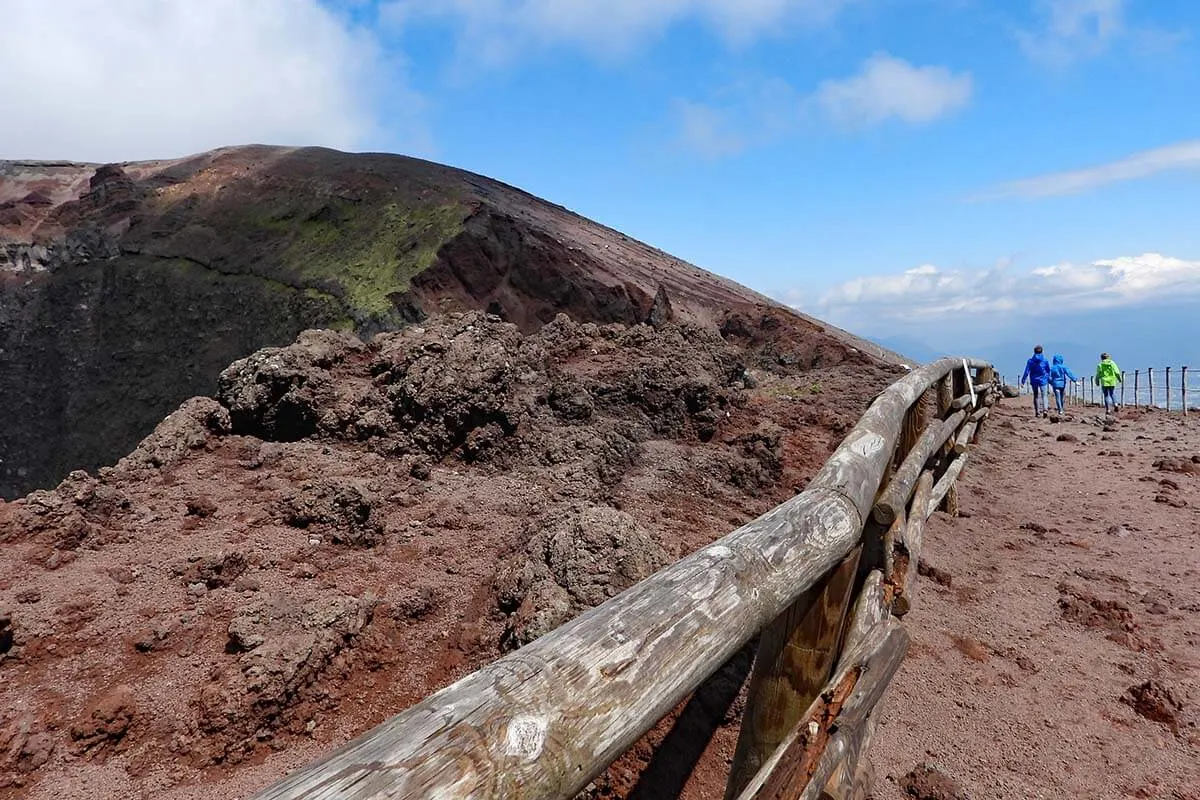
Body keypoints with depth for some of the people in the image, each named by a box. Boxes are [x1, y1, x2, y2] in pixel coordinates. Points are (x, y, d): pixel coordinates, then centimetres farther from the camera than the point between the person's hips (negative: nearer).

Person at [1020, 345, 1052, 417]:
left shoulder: (1030, 360, -5)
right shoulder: (1045, 360, -3)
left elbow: (1026, 371, -8)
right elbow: (1048, 371, 8)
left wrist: (1023, 381, -5)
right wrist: (1049, 379, 24)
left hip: (1034, 381, 1)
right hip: (1042, 380, -1)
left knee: (1036, 396, 11)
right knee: (1044, 395, 2)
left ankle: (1037, 412, 14)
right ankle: (1045, 409, -20)